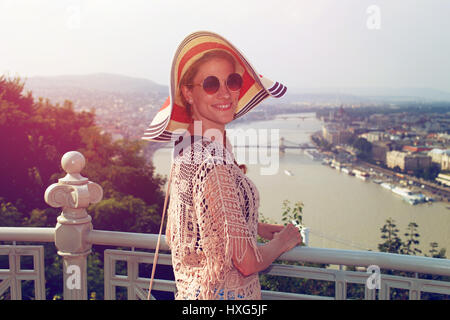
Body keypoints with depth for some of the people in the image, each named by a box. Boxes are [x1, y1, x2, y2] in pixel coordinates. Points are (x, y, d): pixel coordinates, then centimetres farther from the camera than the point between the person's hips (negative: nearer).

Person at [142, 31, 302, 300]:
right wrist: (282, 240, -4)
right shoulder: (214, 162, -26)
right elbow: (247, 262, -24)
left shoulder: (186, 149, 0)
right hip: (226, 295, -8)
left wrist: (255, 227, 10)